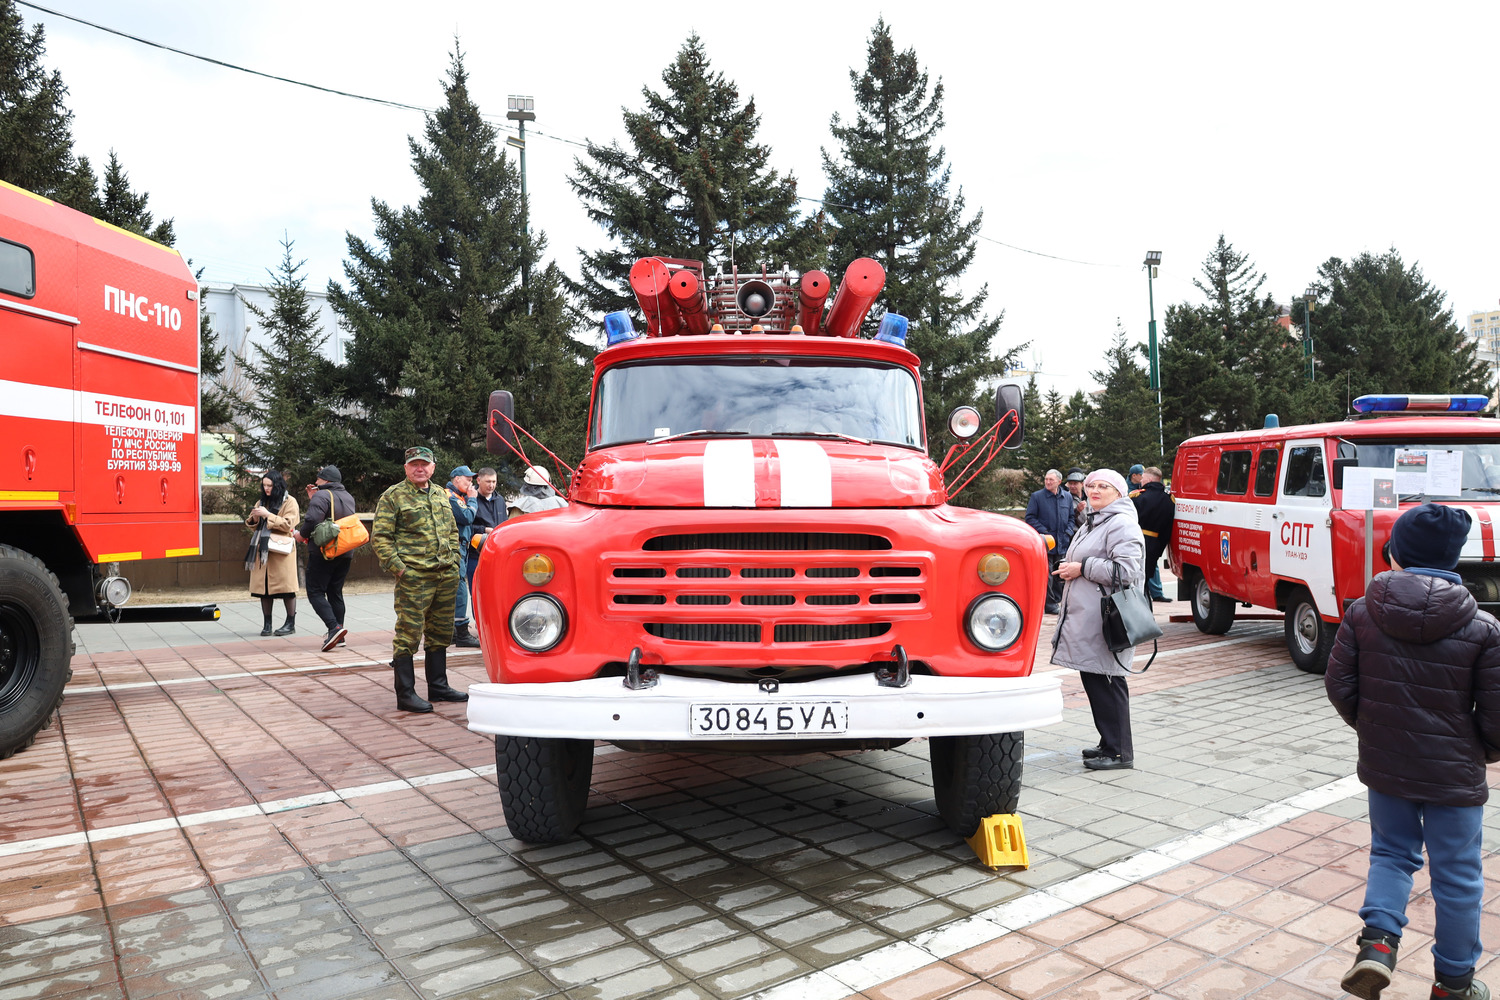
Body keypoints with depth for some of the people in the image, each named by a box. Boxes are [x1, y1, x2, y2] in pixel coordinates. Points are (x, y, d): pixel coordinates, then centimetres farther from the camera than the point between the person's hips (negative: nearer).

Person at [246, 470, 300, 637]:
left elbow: (287, 524, -12)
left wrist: (267, 515, -17)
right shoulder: (262, 501, 18)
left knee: (285, 585, -5)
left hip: (281, 550, -6)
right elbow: (251, 524, 21)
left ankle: (291, 623, 3)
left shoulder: (290, 501, -2)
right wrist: (253, 518, -1)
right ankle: (267, 624, 9)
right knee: (263, 586, 3)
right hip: (263, 550, 6)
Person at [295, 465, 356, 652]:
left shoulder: (321, 496, -12)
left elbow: (313, 520, -25)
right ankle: (338, 637, 14)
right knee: (335, 593, 14)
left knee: (315, 592, -3)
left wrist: (301, 534, -6)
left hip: (323, 553, -8)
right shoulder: (348, 497, 15)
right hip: (345, 554, 8)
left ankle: (334, 627, -20)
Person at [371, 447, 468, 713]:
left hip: (446, 576, 6)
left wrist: (454, 560, 13)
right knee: (409, 634, -5)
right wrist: (398, 568, -14)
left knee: (440, 633, 13)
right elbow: (380, 538, -6)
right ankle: (405, 694, 2)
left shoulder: (441, 495, 17)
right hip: (413, 578, -6)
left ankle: (438, 686, 24)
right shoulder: (393, 497, -3)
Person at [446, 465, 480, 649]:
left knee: (456, 589, 12)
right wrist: (472, 499, -7)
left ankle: (451, 632, 19)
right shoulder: (450, 497, -10)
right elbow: (467, 517, -19)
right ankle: (462, 635, -11)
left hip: (460, 547, 10)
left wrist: (471, 498, 9)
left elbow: (470, 521, 18)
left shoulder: (459, 496, 21)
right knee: (460, 588, -11)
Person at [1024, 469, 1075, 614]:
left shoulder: (1067, 497, 9)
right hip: (1046, 543, -4)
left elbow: (1071, 517, 17)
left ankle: (1058, 600, 26)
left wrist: (1068, 532, 1)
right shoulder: (1037, 496, -4)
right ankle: (1050, 605, 3)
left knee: (1060, 575, 12)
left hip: (1062, 544, 4)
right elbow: (1030, 518, -4)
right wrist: (1044, 532, -13)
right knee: (1047, 575, -5)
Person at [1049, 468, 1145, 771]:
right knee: (1094, 681, 15)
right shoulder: (1093, 522, 21)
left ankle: (1119, 752, 4)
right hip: (1087, 617, 10)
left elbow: (1126, 571, -23)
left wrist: (1082, 568, -17)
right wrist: (1069, 568, 17)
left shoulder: (1122, 524, -12)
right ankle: (1109, 743, 26)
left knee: (1106, 683, -5)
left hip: (1106, 620, -10)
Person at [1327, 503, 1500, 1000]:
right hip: (1454, 774, -1)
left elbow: (1339, 684, -5)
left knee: (1391, 852, 22)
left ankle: (1378, 940, 4)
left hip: (1383, 767, 2)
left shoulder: (1362, 612, -10)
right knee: (1457, 877, 15)